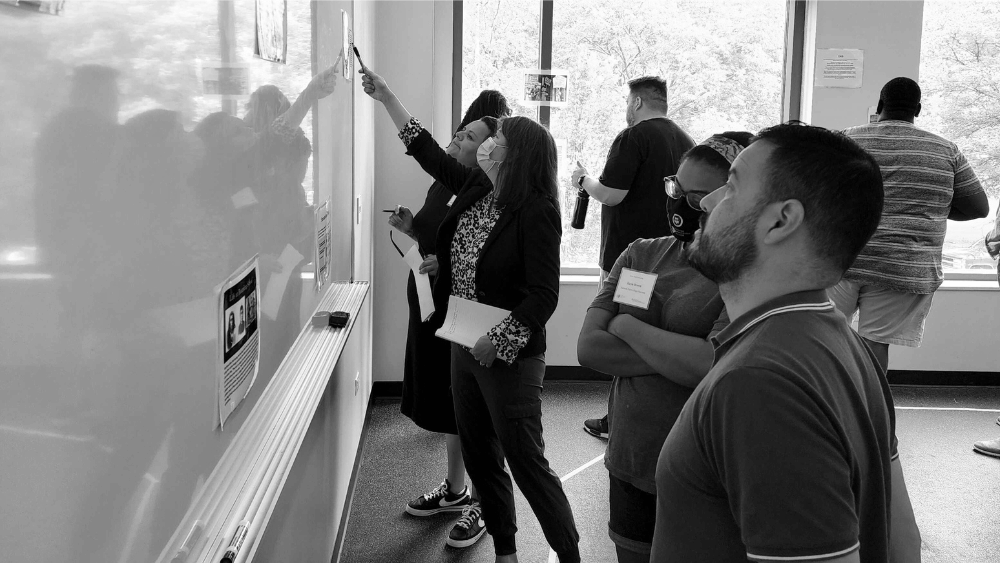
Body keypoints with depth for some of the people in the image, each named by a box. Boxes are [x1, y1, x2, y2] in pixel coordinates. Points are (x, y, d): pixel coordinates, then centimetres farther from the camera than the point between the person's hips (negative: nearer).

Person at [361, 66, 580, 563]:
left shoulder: (537, 212, -18)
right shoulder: (476, 188, 4)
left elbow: (544, 295, -20)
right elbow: (427, 152, 15)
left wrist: (497, 340, -23)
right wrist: (385, 96, 16)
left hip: (509, 355, -8)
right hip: (465, 348, 8)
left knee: (526, 463, -1)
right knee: (479, 458, 17)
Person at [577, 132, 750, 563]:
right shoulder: (641, 255, 4)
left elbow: (714, 367, -27)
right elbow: (589, 348, -4)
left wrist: (626, 326, -13)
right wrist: (680, 356, -16)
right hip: (628, 464, 5)